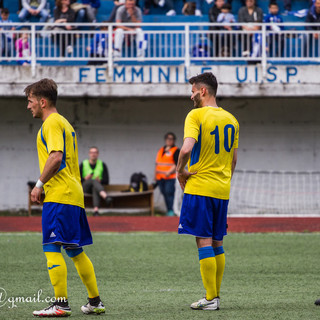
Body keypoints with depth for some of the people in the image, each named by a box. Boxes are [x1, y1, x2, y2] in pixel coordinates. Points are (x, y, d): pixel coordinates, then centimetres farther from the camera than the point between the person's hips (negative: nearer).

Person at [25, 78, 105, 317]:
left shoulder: (52, 123, -8)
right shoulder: (64, 123, 22)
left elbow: (56, 156, -21)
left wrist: (39, 185, -15)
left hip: (59, 196, -10)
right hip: (74, 194, 10)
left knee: (52, 248, -11)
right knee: (75, 251, 13)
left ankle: (61, 304, -16)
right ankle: (95, 302, 14)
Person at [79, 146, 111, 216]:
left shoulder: (102, 165, 10)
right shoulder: (83, 164, 8)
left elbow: (106, 181, 4)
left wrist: (100, 180, -18)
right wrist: (85, 179, -17)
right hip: (85, 187, 0)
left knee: (95, 188, -39)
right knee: (94, 181, -36)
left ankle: (96, 209, -63)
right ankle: (105, 196, -66)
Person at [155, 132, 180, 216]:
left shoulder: (176, 151, -1)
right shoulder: (161, 150, 21)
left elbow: (177, 164, -9)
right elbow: (157, 163, 25)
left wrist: (169, 172, -22)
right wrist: (155, 174, 19)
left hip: (170, 177, -7)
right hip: (160, 177, 7)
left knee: (169, 193, -17)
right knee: (164, 193, 6)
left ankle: (171, 211, -18)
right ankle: (168, 211, 10)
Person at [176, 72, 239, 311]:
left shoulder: (196, 115, -10)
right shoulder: (231, 120, 11)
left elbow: (187, 149, -24)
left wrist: (180, 170, -8)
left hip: (199, 186, -6)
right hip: (222, 190, 6)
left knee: (204, 242, -5)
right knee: (217, 243, 12)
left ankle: (211, 298, -7)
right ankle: (215, 296, 15)